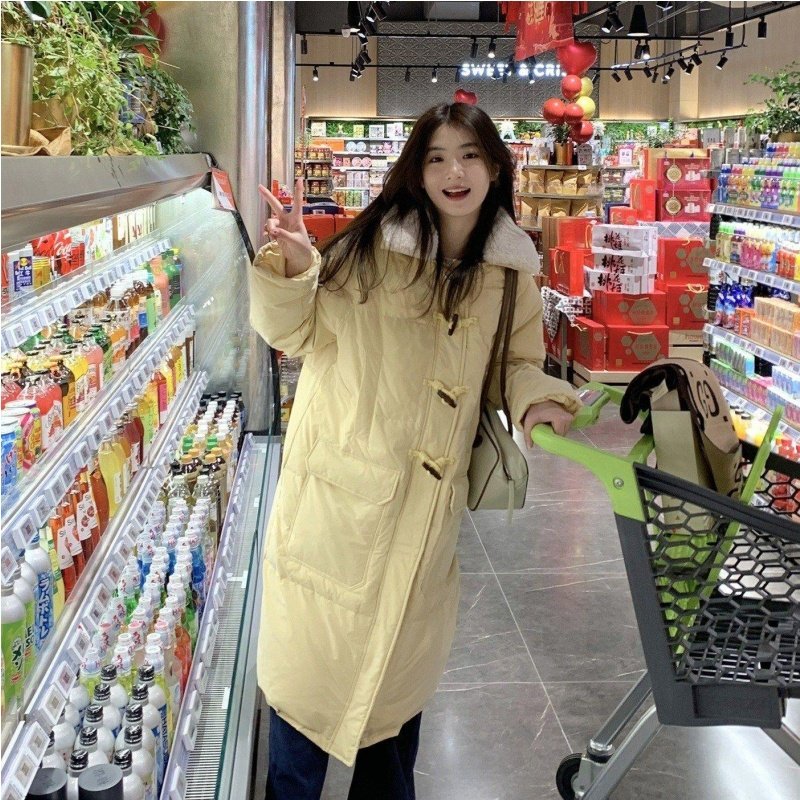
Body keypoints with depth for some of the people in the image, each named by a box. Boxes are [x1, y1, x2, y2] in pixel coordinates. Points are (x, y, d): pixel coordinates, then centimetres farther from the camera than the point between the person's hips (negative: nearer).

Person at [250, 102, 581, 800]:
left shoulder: (511, 272, 1)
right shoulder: (371, 248, -11)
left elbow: (518, 361, 14)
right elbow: (296, 334, -6)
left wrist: (535, 398, -8)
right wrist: (292, 270, -25)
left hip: (430, 501, 4)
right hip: (344, 490, -4)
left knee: (404, 656, 21)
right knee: (316, 654, 8)